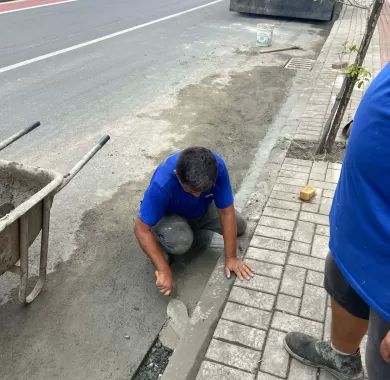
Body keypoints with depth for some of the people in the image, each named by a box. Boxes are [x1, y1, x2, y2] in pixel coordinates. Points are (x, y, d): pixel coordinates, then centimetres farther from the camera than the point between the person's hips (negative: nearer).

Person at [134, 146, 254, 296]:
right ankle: (162, 243, 2)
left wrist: (231, 258, -23)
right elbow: (141, 229, -31)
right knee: (181, 242, -34)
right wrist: (164, 270, -33)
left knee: (239, 226, -6)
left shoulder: (217, 167, -33)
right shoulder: (161, 184, -41)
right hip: (168, 215, -4)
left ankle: (194, 225, 16)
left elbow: (226, 212, -24)